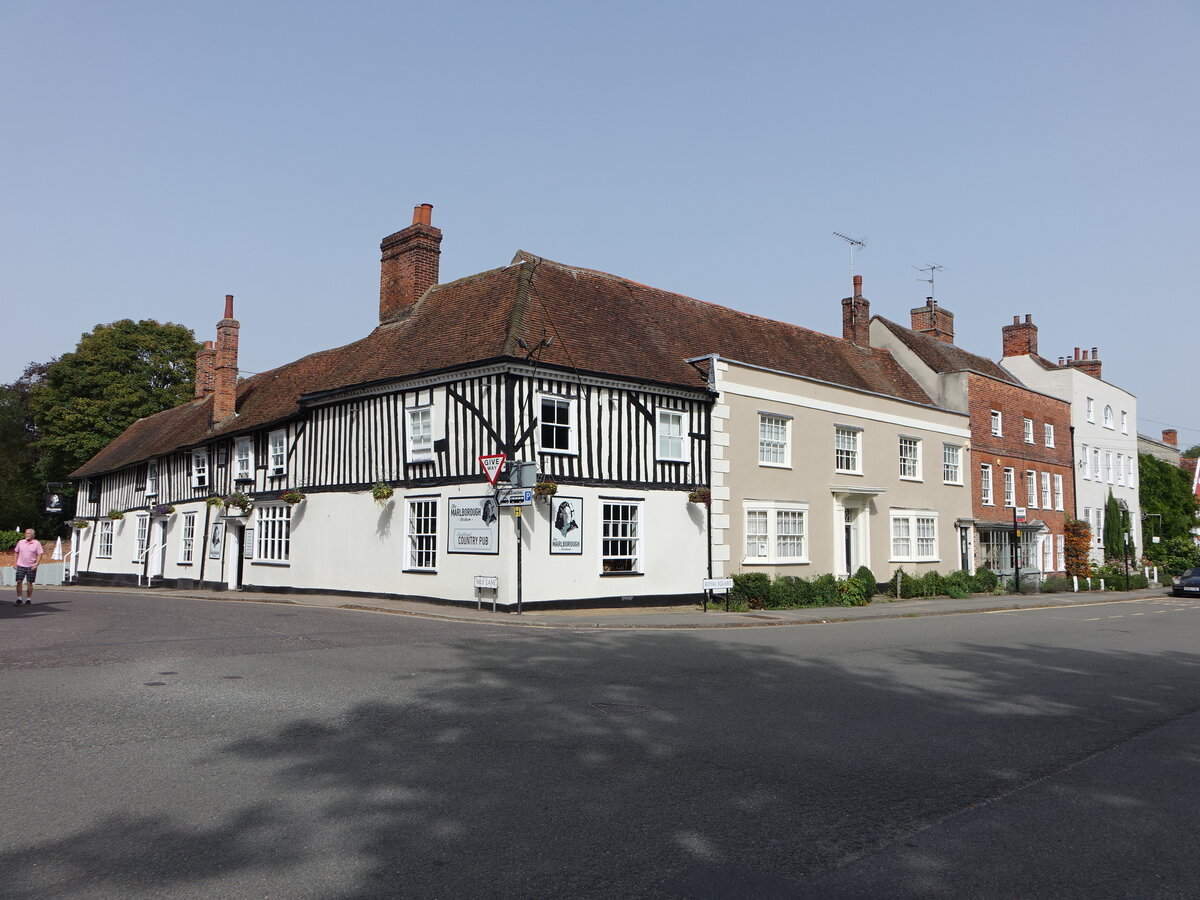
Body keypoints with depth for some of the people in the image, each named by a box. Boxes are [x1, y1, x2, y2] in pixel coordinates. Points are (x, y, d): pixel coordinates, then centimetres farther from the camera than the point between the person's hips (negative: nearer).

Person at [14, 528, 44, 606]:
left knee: (29, 583, 2)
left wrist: (36, 564, -14)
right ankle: (19, 598, 4)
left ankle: (28, 599, 11)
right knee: (19, 582, -4)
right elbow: (17, 553, 15)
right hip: (20, 566, 2)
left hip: (31, 567, -2)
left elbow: (40, 555, -3)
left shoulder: (37, 544, -1)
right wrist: (16, 563, 8)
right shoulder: (20, 542, 7)